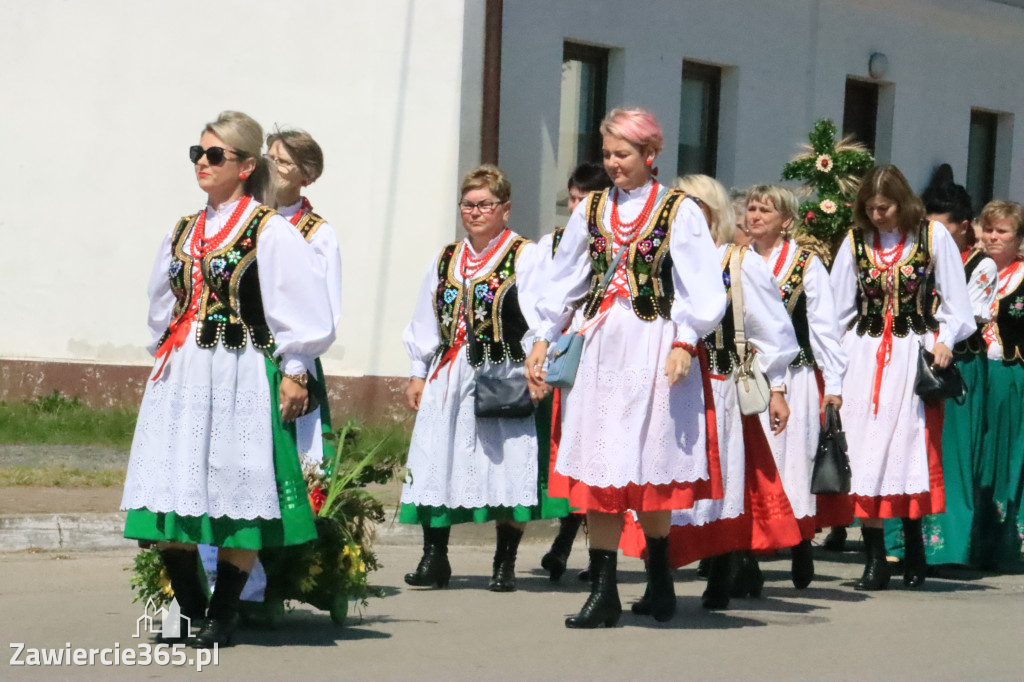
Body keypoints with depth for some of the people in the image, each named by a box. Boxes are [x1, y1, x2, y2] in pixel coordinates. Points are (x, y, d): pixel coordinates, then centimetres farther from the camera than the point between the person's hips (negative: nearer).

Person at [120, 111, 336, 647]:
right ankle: (190, 610, 12)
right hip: (180, 379, 6)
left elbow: (301, 309, -5)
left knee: (236, 497, -4)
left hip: (241, 379, -6)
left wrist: (293, 371, -8)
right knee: (171, 496, 0)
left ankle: (222, 616, 5)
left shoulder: (271, 233, -4)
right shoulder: (182, 234, 16)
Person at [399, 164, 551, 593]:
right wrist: (419, 373, 15)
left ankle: (505, 564, 5)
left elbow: (539, 319, -7)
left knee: (506, 467, -4)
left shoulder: (526, 257, -1)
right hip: (449, 379, 5)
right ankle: (434, 560, 11)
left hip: (504, 379, -5)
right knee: (437, 463, 3)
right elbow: (426, 321, 19)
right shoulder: (446, 260, 16)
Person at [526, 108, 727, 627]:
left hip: (653, 347, -4)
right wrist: (542, 339, 12)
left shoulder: (680, 213, 0)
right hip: (600, 346, 4)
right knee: (597, 467, 0)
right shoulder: (592, 211, 13)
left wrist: (685, 344, -14)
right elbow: (563, 282, 18)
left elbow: (699, 288, -3)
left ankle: (658, 571, 19)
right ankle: (603, 591, 2)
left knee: (649, 464, -3)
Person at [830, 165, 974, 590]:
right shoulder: (856, 241, 8)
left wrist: (944, 341, -10)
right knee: (867, 450, -4)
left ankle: (913, 549, 7)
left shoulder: (933, 237, 2)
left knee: (912, 448, -6)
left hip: (916, 356, -2)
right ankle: (875, 559, -1)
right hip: (864, 358, 2)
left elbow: (955, 304, 5)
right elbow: (838, 310, 12)